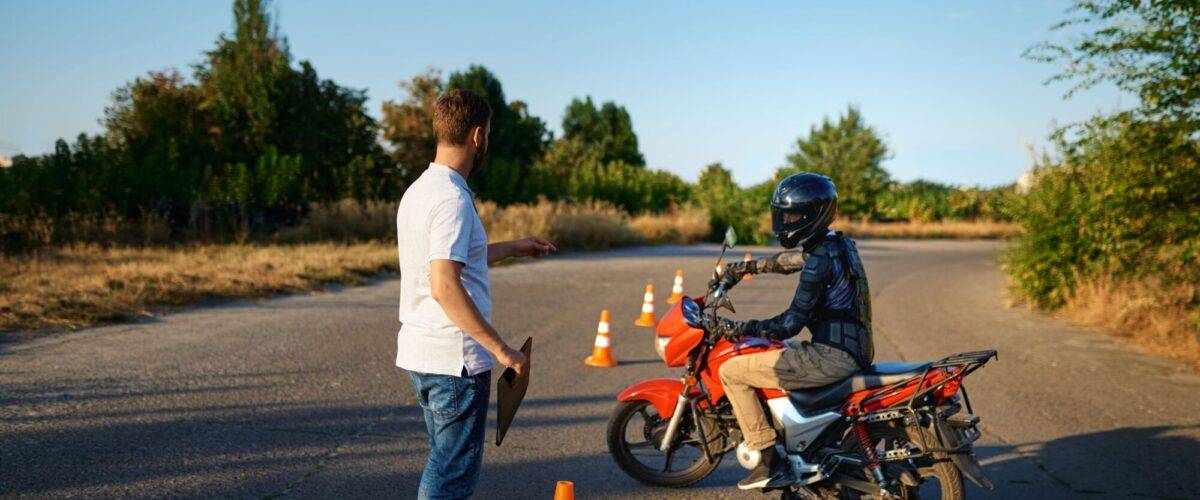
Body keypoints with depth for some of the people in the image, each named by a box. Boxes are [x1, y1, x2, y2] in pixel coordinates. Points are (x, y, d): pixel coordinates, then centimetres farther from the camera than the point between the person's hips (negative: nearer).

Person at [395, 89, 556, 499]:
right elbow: (445, 287, -27)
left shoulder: (419, 190, 12)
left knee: (446, 462, 21)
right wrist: (501, 348, -22)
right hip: (455, 358, -10)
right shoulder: (452, 199, -19)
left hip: (419, 352, 10)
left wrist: (513, 248, 31)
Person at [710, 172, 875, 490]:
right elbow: (790, 259, 33)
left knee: (731, 372, -6)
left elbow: (791, 324, -17)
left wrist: (742, 329, -8)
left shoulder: (821, 259, -16)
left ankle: (770, 464, -5)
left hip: (831, 357, -10)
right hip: (853, 352, 10)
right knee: (774, 354, 34)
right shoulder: (839, 244, 13)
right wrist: (746, 267, 38)